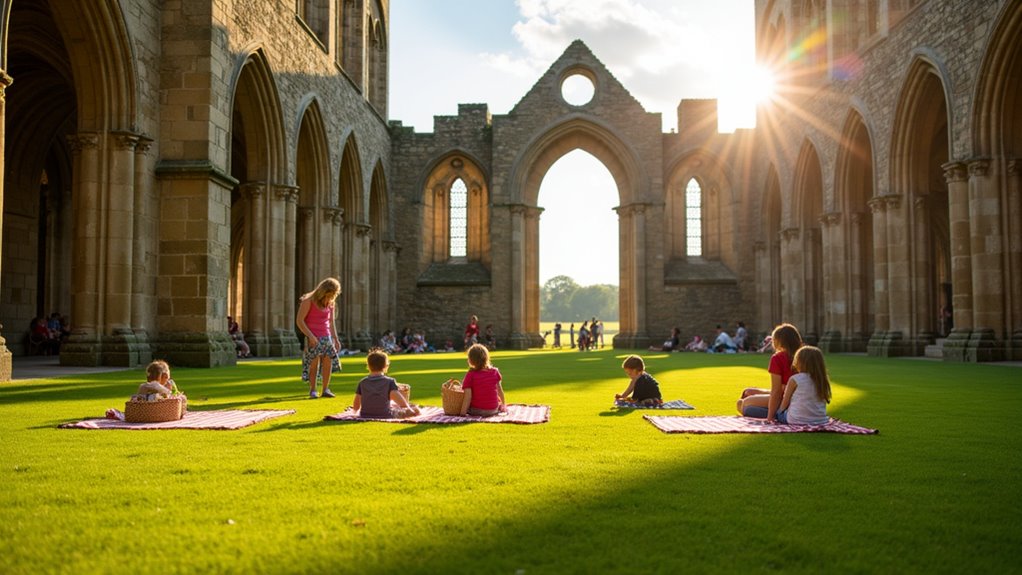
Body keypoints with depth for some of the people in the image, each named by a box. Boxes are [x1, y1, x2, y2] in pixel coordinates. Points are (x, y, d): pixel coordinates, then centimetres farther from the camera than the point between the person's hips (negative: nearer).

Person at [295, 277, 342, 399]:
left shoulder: (330, 303, 8)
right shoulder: (308, 301, -10)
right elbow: (299, 320, -13)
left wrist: (335, 339, 12)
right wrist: (310, 336, -19)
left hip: (326, 337, 5)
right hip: (313, 338, -5)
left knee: (328, 362, -3)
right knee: (314, 363, -6)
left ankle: (325, 389, 5)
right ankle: (312, 390, 5)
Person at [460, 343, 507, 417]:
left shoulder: (470, 375, -13)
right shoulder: (495, 372, -2)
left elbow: (468, 397, -16)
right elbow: (499, 390, 10)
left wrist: (462, 413, -12)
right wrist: (503, 404, 25)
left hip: (477, 411, -4)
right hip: (493, 410, 4)